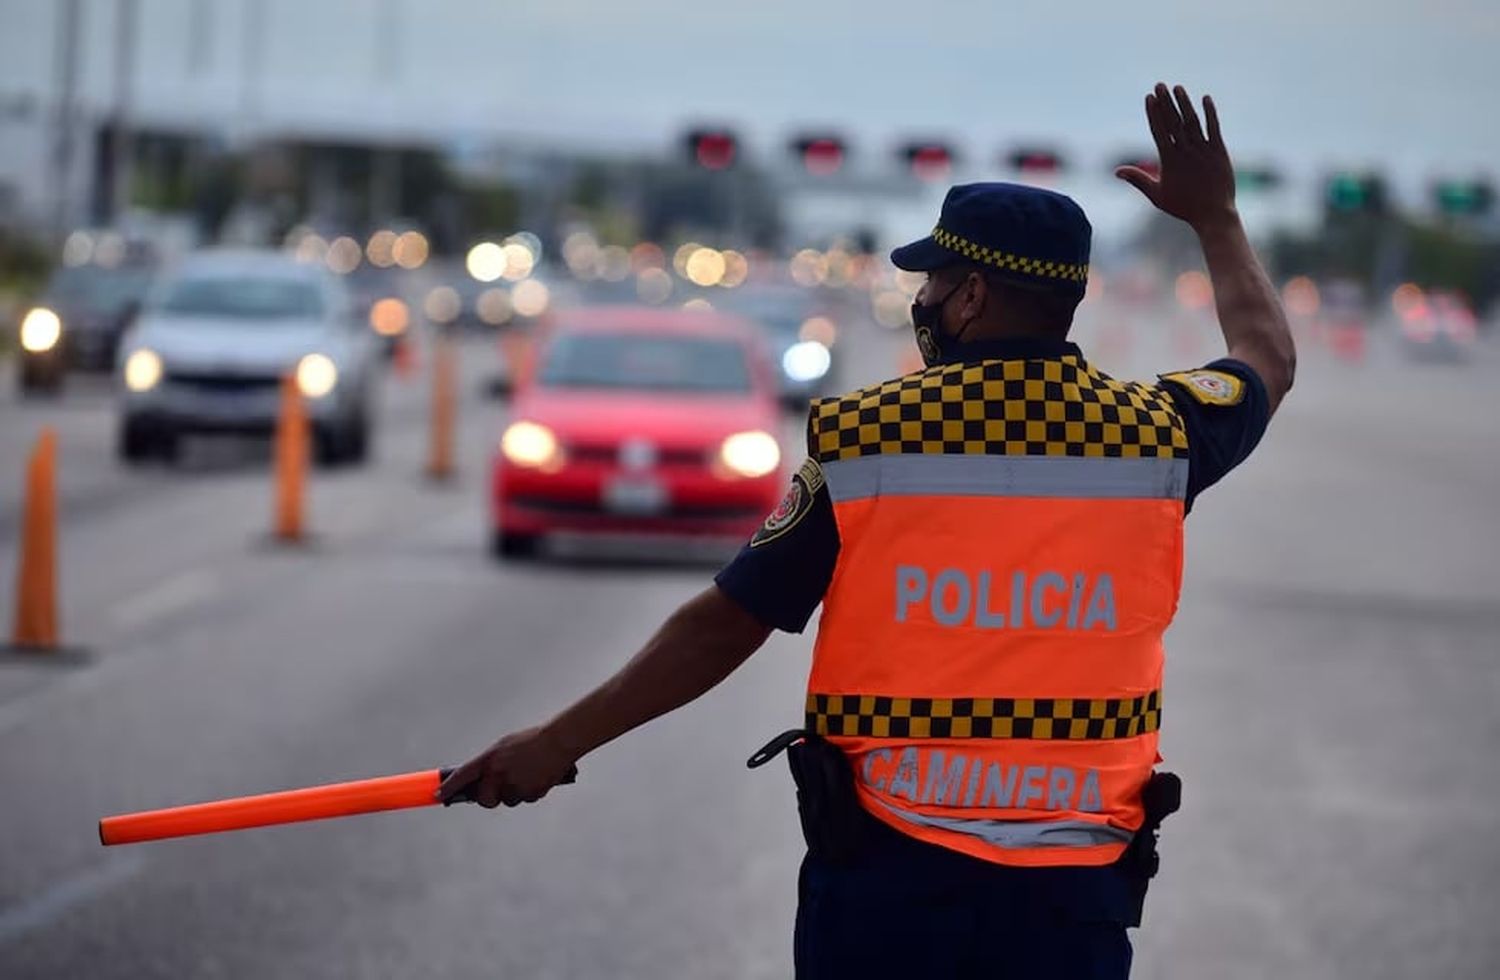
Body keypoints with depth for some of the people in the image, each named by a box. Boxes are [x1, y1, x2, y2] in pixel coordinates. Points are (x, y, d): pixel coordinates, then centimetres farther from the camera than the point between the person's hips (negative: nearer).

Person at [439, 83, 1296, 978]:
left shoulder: (864, 436, -6)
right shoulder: (1154, 433, 0)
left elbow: (726, 625, -1)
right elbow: (1269, 357, 23)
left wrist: (559, 744, 8)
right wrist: (1216, 215, 38)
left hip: (887, 873, -1)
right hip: (1074, 893, 2)